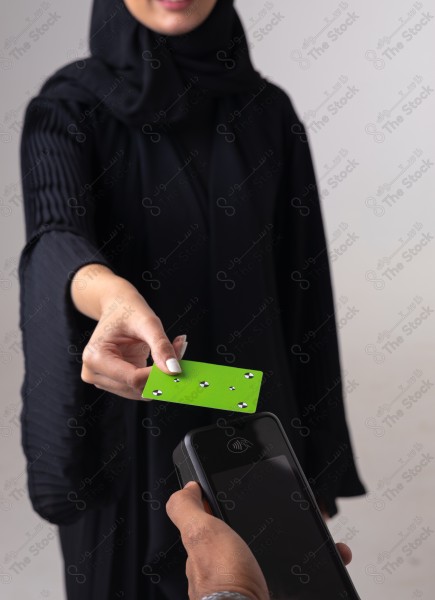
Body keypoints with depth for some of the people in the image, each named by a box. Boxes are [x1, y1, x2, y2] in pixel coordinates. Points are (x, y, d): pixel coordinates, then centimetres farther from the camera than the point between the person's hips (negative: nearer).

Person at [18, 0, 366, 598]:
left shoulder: (268, 111, 2)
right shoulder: (69, 107, -6)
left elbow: (301, 288, 2)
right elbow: (56, 234, -26)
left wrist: (316, 468, 2)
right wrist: (110, 293, -50)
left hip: (251, 424, 3)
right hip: (127, 436, -2)